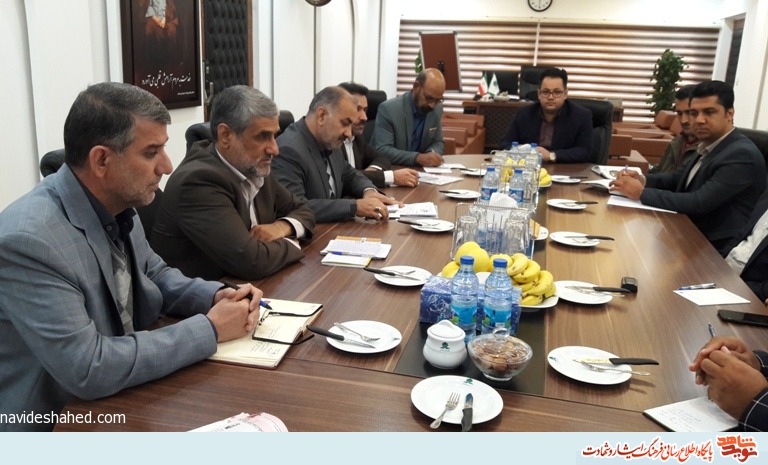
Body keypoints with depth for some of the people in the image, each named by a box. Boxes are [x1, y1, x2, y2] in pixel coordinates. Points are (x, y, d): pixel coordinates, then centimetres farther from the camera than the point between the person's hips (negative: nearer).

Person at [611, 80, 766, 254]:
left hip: (715, 249, -7)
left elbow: (699, 204, -25)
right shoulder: (709, 145, 8)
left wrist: (641, 193, -23)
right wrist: (643, 180, -7)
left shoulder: (742, 155, -19)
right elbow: (677, 179, 13)